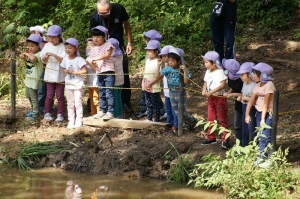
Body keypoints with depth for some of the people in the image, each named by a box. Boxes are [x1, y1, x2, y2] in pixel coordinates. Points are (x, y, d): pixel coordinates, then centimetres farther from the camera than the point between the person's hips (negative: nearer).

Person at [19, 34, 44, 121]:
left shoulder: (39, 54, -22)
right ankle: (33, 110, 39)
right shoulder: (31, 54, 7)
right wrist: (24, 58, 3)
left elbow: (33, 58, -45)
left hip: (34, 80, -10)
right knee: (28, 95, 23)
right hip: (29, 78, 10)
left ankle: (35, 114, 8)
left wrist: (27, 54, -27)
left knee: (33, 97, -1)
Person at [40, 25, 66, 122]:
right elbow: (44, 61, 9)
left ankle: (60, 114, 13)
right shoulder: (47, 46, 4)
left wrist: (54, 55, -27)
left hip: (60, 75, -3)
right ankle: (47, 113, 15)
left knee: (60, 95, 4)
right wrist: (46, 57, -14)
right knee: (49, 95, 5)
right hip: (49, 74, 3)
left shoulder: (63, 47, -8)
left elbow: (64, 60, -18)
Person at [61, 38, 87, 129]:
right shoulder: (65, 59, 4)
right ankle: (71, 121, 17)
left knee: (78, 103, -3)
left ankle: (79, 121, 3)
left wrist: (74, 72, -22)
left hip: (77, 84, -6)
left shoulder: (79, 60, -13)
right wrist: (66, 71, -8)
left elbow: (84, 70, -17)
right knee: (70, 104, 11)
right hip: (68, 84, 6)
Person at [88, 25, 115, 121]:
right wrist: (92, 64, -11)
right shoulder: (93, 49, 13)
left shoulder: (108, 45, -2)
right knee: (101, 94, 12)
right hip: (99, 73, 6)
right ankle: (102, 111, 20)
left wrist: (95, 59, -23)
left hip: (109, 72, -6)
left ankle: (110, 112, -7)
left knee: (109, 93, -8)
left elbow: (107, 55, -22)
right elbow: (94, 68, 12)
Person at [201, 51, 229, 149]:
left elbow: (223, 85, -27)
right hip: (210, 98, 8)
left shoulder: (220, 72, -18)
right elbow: (206, 82, 12)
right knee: (210, 119, 14)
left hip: (220, 98, -8)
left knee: (222, 120, -1)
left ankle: (225, 140, 2)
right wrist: (204, 90, -10)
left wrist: (211, 92, -29)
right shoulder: (208, 72, 7)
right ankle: (211, 138, 23)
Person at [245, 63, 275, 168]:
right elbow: (251, 100, 4)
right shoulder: (258, 85, 8)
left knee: (266, 137, -10)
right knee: (260, 136, 11)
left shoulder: (269, 85, -16)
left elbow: (265, 103, -19)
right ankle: (261, 157, 20)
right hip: (259, 112, 8)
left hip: (268, 113, -8)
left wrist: (263, 119, -20)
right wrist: (247, 114, -4)